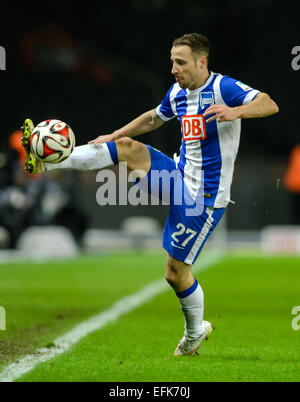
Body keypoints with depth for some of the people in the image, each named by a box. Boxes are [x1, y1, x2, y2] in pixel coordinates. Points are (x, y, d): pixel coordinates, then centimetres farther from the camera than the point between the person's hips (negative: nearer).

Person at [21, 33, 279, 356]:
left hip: (203, 196, -7)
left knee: (176, 272, -1)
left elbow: (269, 105, -28)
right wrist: (113, 136, 26)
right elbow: (154, 118, 27)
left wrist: (235, 112, -45)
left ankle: (195, 333, 23)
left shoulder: (223, 87, -17)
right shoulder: (177, 93, 7)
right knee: (129, 148, -11)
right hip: (179, 175, 7)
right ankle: (45, 162, -12)